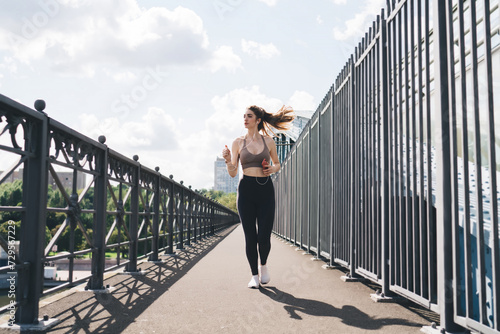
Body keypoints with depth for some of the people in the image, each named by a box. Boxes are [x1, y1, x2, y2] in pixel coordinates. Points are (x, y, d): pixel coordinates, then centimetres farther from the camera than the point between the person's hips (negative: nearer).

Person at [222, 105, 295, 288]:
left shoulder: (268, 141, 6)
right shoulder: (238, 142, 4)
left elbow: (277, 163, 19)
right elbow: (233, 173, 2)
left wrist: (272, 169, -3)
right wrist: (228, 160, -17)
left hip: (266, 189, 0)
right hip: (246, 190, 0)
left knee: (264, 237, -4)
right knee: (250, 237, 0)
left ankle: (263, 265, 27)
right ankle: (254, 275, 16)